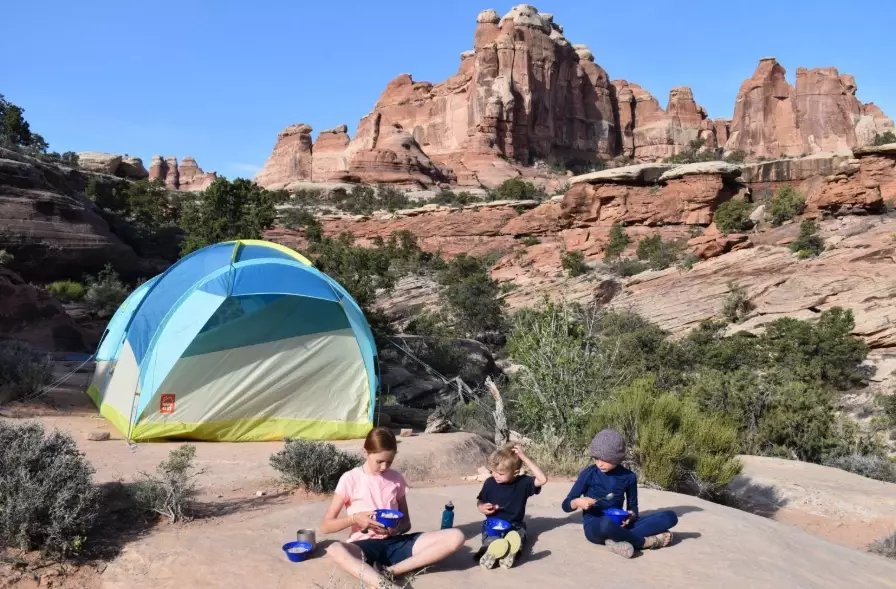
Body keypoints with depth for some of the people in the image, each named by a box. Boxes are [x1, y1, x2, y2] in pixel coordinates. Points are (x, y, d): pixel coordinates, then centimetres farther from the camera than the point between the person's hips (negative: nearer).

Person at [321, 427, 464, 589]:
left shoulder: (396, 479, 9)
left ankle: (391, 571, -26)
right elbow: (325, 526, 0)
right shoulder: (351, 479, -1)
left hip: (395, 542, 4)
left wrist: (397, 529, -10)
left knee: (455, 537, -20)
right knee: (335, 550, -41)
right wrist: (354, 518, -17)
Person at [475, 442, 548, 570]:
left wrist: (524, 458, -26)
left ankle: (510, 551, -66)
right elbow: (480, 501, 13)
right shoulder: (490, 483, -3)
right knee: (491, 540, -35)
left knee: (517, 536, -36)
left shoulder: (523, 482, -8)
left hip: (514, 525, 0)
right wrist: (482, 508, -13)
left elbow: (542, 479, -24)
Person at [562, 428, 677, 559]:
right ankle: (646, 541, -20)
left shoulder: (628, 476, 2)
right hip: (594, 527, -5)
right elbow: (566, 505, -1)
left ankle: (620, 539, -26)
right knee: (607, 524, -45)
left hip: (618, 525, 5)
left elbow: (633, 506, 11)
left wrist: (631, 516, -12)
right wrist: (578, 502, -24)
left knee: (670, 516, -13)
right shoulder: (589, 474, -6)